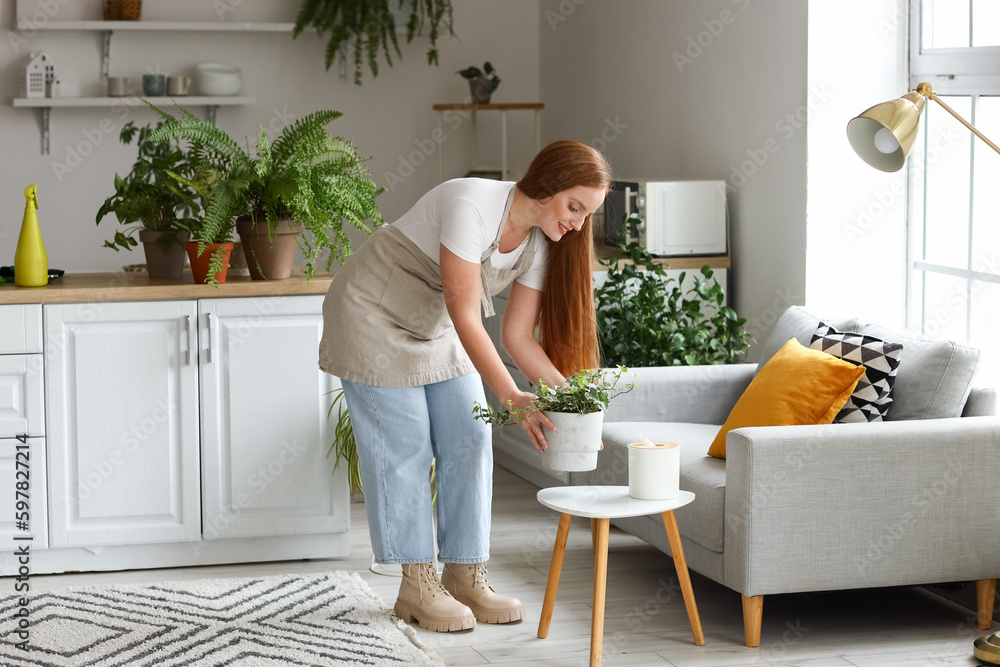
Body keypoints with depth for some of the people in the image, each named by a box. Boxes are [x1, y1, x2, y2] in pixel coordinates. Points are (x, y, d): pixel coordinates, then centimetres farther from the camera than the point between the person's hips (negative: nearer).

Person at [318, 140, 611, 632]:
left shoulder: (541, 242, -10)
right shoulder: (470, 206, -34)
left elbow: (517, 334, -7)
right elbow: (466, 319, -34)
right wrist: (511, 398, -38)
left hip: (435, 329, 7)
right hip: (374, 317, -7)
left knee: (469, 442, -1)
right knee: (405, 448, -6)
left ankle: (465, 578, 8)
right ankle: (416, 587, 3)